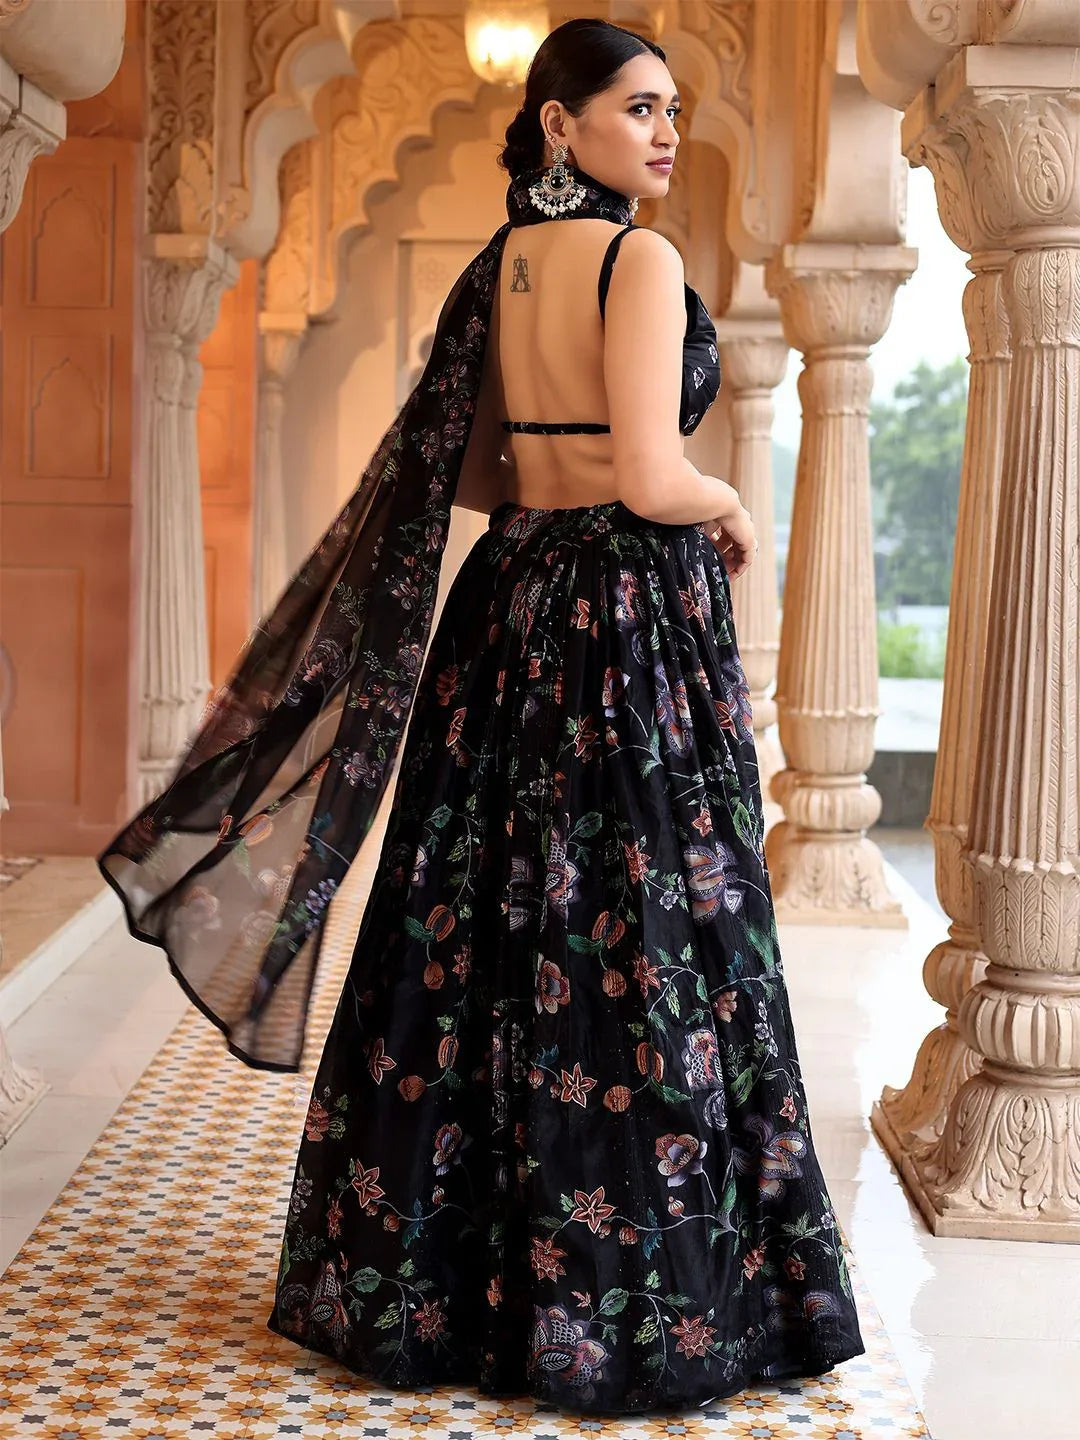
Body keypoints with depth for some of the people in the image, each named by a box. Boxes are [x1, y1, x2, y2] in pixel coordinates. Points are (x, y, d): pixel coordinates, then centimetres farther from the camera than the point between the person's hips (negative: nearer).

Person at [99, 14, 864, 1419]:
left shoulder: (496, 267, 12)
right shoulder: (639, 261, -11)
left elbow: (458, 473, 14)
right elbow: (650, 477, -19)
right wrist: (730, 510, 0)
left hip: (505, 616, 8)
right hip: (634, 620, -7)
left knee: (486, 932, 11)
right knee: (637, 939, -1)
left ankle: (432, 1269, 22)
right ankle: (635, 1296, 7)